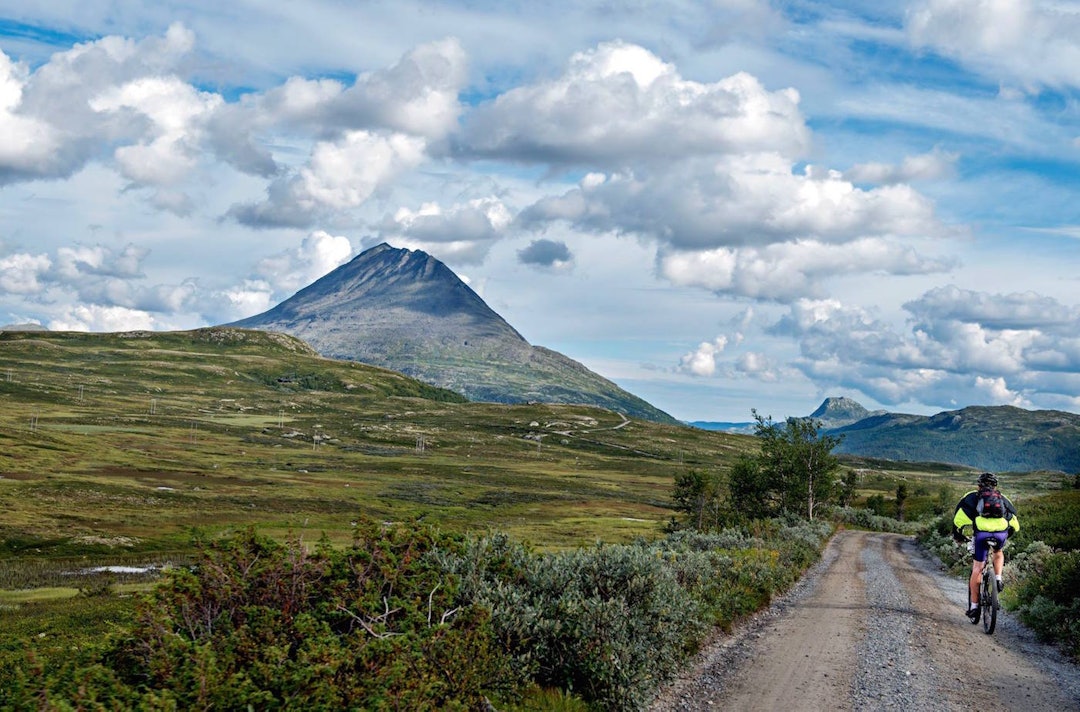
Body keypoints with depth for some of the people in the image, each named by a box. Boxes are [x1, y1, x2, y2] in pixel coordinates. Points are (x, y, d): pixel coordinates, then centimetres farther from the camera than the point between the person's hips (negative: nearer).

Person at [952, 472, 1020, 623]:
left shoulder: (973, 496, 23)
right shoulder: (1002, 498, 29)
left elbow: (959, 515, 12)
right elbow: (1015, 521, 30)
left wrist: (957, 532, 22)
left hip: (982, 533, -2)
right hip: (1001, 533, 2)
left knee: (977, 569, 8)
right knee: (998, 553, 36)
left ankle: (974, 606, 8)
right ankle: (998, 578, 13)